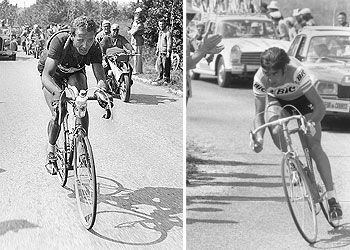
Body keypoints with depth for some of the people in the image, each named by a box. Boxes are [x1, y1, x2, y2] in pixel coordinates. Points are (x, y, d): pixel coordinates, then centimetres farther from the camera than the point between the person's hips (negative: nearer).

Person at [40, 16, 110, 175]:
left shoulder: (94, 48, -30)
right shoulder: (59, 41, -39)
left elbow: (100, 76, -35)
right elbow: (46, 75, -46)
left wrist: (101, 89, -59)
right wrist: (58, 92, -65)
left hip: (75, 73, 2)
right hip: (53, 75, -2)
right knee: (58, 114, -17)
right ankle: (51, 153, 6)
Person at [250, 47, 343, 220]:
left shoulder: (297, 72, -40)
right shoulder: (260, 79, -33)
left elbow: (320, 107, -38)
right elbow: (259, 113, -24)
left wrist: (311, 123, -55)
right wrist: (258, 136, -41)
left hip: (302, 99, -2)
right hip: (276, 100, 2)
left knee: (315, 147, -13)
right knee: (276, 131, -30)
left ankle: (332, 198, -8)